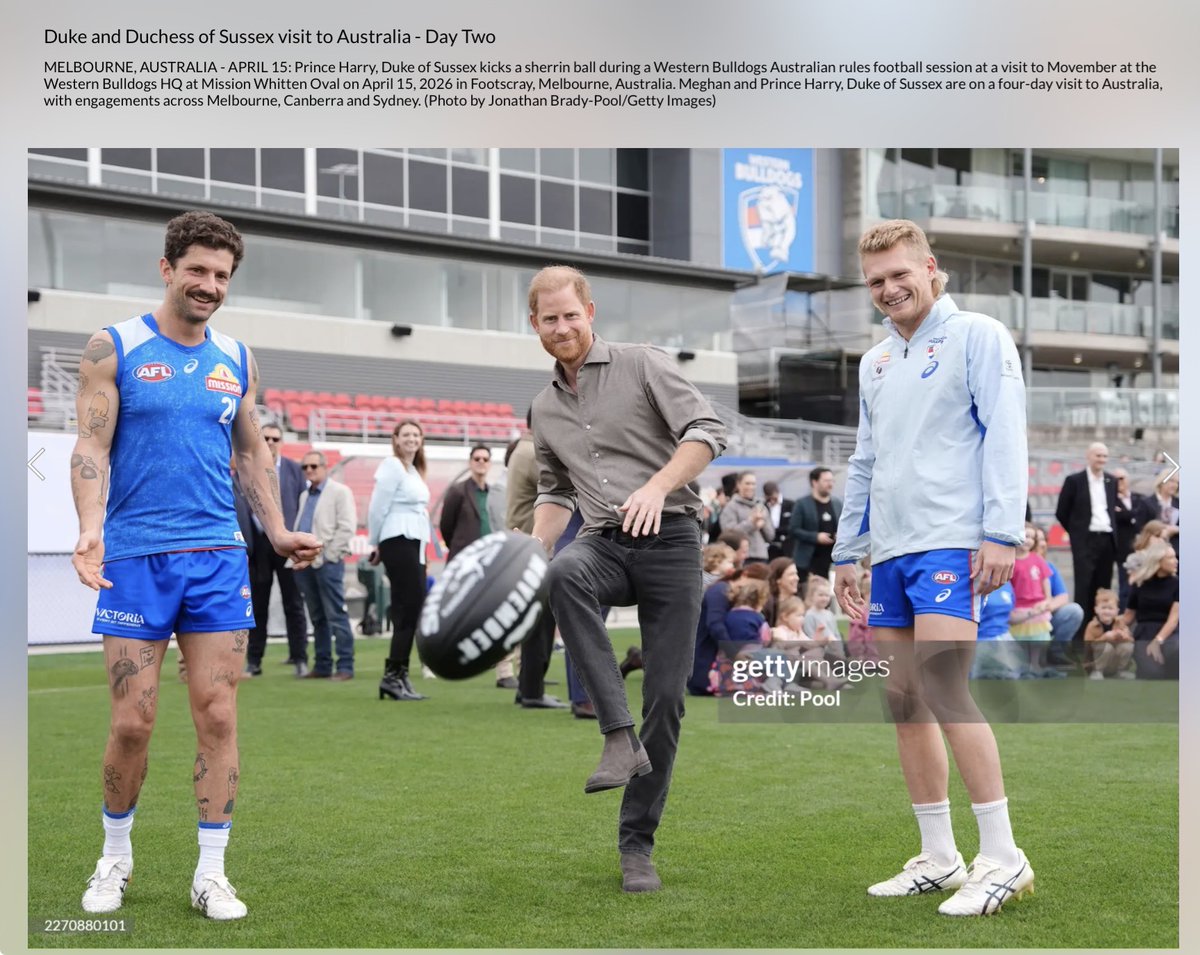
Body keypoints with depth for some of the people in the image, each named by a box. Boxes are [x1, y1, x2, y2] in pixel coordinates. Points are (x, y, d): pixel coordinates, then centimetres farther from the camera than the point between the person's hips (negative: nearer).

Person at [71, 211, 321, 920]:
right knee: (134, 721, -1)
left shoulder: (238, 359, 11)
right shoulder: (115, 348, 0)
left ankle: (212, 873, 10)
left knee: (218, 714, 0)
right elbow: (92, 447, -6)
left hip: (219, 557, 3)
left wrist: (278, 531, 10)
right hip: (135, 556, -3)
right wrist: (91, 528, -21)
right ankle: (116, 860, 22)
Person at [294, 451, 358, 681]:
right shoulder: (305, 495, 19)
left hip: (327, 563, -7)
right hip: (305, 563, 7)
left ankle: (345, 666, -4)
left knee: (336, 616, -7)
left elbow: (347, 527, -10)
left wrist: (327, 555, -13)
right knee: (317, 617, 10)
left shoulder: (340, 492, -2)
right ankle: (322, 665, 14)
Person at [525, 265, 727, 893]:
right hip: (605, 543, 3)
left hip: (669, 541, -3)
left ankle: (636, 844, 6)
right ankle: (620, 738, -34)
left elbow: (707, 431, -7)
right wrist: (533, 554, 10)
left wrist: (658, 486, -23)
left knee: (666, 697, -7)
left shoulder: (644, 366, 2)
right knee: (565, 574, -36)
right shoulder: (544, 410, 18)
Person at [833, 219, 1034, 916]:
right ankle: (939, 858, 15)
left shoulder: (977, 336, -1)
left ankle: (1003, 858, -7)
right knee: (906, 701, 6)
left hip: (952, 544, -7)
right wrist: (847, 551, 21)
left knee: (944, 691, -16)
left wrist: (1002, 532, -17)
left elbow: (1004, 435, -9)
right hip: (891, 551, 8)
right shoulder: (875, 363, 20)